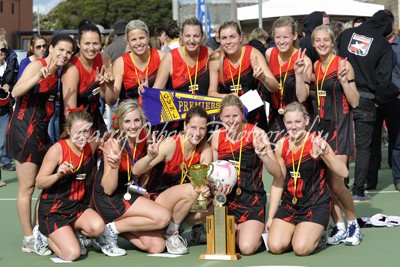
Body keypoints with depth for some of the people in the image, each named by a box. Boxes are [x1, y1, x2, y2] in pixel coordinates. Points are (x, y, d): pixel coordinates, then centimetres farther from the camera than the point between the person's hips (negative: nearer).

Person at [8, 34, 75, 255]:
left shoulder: (56, 73, 11)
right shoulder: (37, 65, -13)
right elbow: (15, 92, -27)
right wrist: (39, 76, -40)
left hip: (41, 130, 9)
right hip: (24, 130, -9)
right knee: (27, 187, -4)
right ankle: (28, 240, 3)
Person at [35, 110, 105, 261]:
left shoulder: (91, 148, 1)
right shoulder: (58, 149, -15)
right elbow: (39, 183, -14)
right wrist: (57, 175, -32)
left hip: (78, 206, 5)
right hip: (53, 209, -5)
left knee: (98, 227, -28)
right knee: (72, 253, -19)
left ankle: (72, 232, 6)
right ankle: (46, 235, 12)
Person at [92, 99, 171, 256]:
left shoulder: (144, 139, -3)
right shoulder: (114, 143, -19)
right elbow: (108, 190, -19)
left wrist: (151, 156, -7)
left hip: (129, 196, 7)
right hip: (109, 200, -7)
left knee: (157, 247, -5)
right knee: (163, 217, -23)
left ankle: (115, 228, 9)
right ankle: (112, 229, -9)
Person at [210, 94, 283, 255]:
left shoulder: (256, 134, -10)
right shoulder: (217, 137, 0)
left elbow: (278, 174, -15)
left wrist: (263, 155, -32)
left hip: (252, 199, -3)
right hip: (226, 198, 3)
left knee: (247, 248, -19)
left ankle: (257, 232, 16)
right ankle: (237, 230, 22)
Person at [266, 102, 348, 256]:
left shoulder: (316, 143, -14)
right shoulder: (281, 145, 0)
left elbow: (343, 173, -21)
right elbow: (278, 182, 7)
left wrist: (325, 153, -37)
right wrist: (271, 216, 8)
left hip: (316, 204, -4)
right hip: (290, 204, 4)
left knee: (301, 249, -19)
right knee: (275, 247, -12)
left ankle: (317, 234, 14)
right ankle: (297, 231, 18)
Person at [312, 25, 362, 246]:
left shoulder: (343, 64, -6)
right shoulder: (315, 67, 9)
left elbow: (355, 102, -7)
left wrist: (343, 80, -20)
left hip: (340, 125, -5)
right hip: (321, 125, 5)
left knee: (336, 182, -11)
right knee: (324, 181, 2)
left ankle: (353, 223, 11)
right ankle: (339, 226, 14)